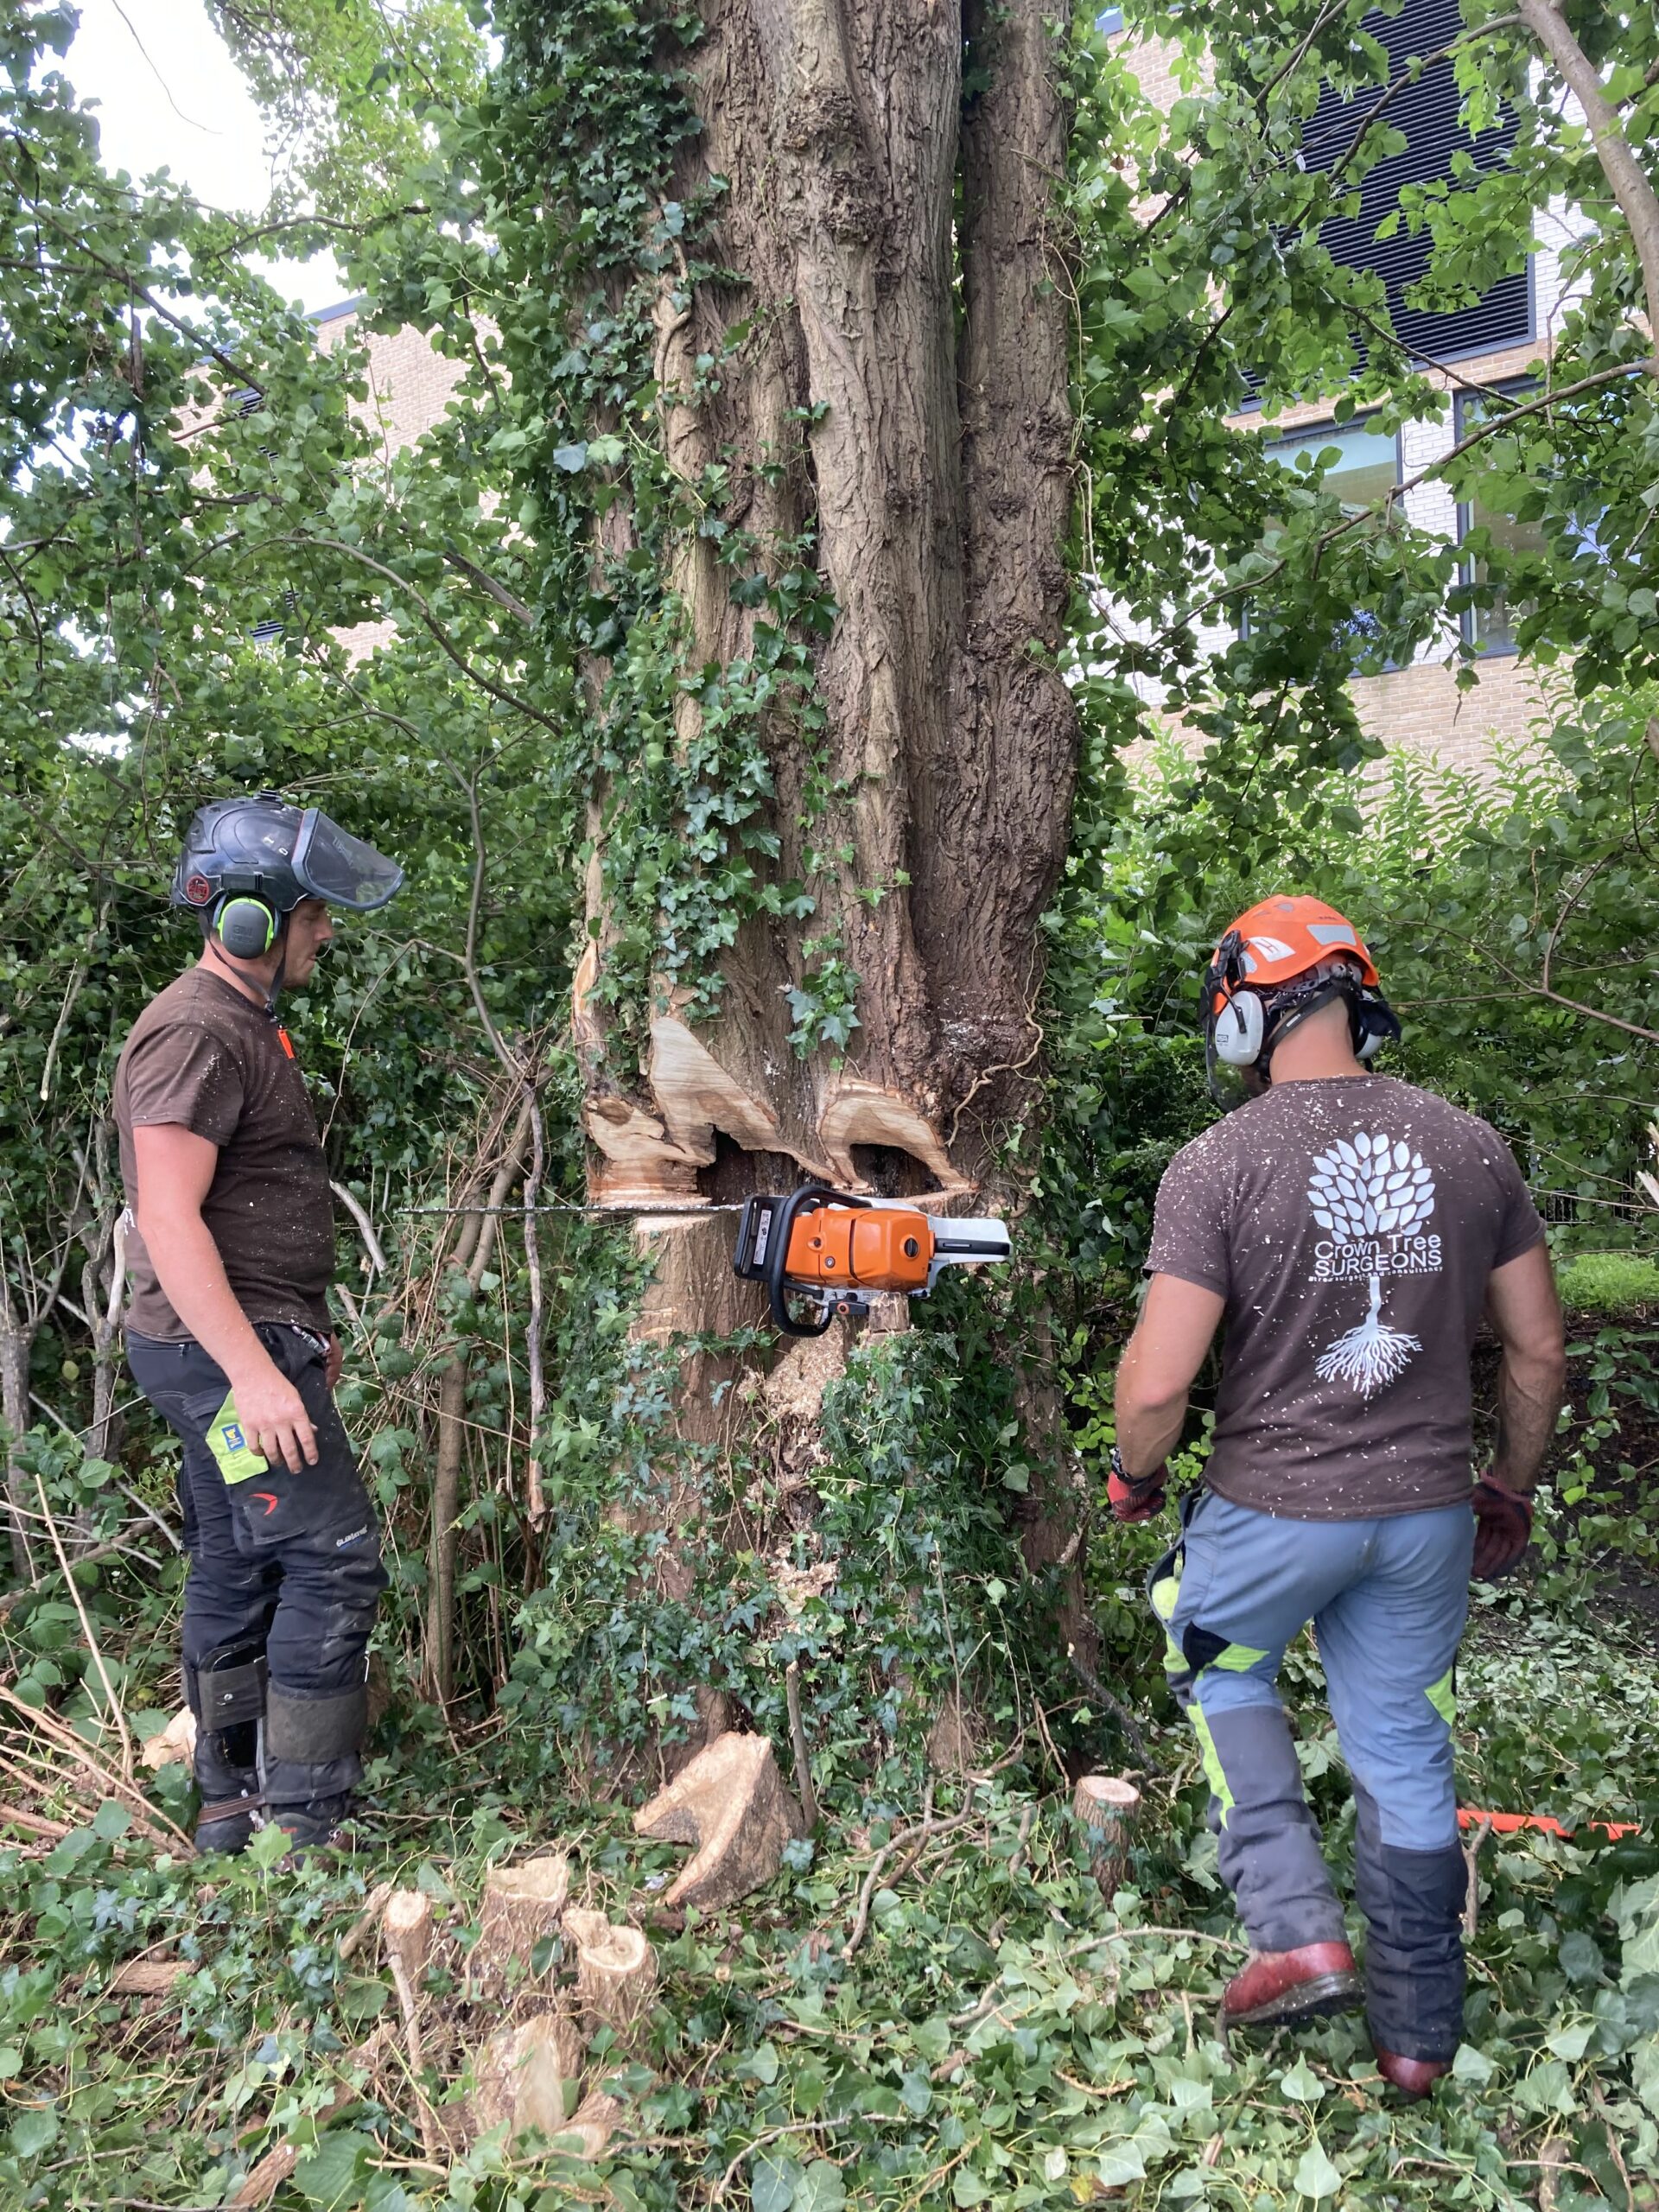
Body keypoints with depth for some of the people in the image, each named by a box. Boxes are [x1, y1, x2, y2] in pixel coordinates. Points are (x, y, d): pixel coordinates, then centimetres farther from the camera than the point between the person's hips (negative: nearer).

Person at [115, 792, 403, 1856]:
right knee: (333, 1559, -9)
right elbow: (169, 1222, -23)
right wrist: (255, 1374, -27)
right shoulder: (195, 1033, -16)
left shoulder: (244, 1026, 17)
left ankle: (231, 1805, 24)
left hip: (249, 1345, 10)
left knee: (238, 1567, 14)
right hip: (227, 1349, -10)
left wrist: (305, 1332, 24)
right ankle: (305, 1827, -1)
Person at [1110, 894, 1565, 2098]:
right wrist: (1512, 1490, 17)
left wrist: (1136, 1475, 2)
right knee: (1406, 1752, 19)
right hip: (1428, 1512, 4)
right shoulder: (1470, 1144, -3)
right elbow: (1539, 1349, 3)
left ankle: (1299, 1930, 16)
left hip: (1272, 1510, -3)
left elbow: (1157, 1380, -19)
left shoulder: (1218, 1163, -17)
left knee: (1224, 1674, 26)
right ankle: (1419, 2032, 34)